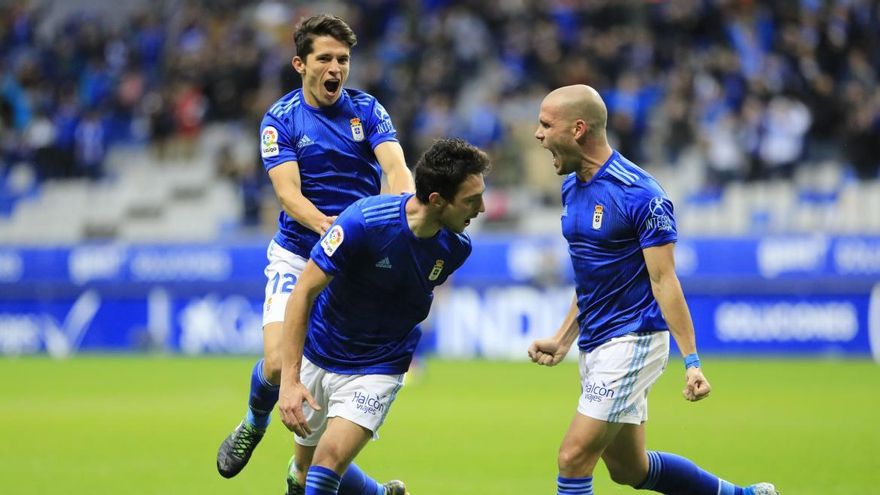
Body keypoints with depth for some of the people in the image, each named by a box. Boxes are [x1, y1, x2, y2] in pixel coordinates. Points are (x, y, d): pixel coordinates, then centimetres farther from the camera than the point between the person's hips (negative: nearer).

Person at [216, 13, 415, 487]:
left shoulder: (367, 110, -1)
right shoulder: (281, 119, -5)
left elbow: (395, 169, -16)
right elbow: (288, 192, -16)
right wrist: (330, 227, -35)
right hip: (296, 255, -1)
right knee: (277, 364, -14)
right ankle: (254, 425, 21)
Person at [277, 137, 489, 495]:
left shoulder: (456, 247, -13)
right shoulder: (364, 221, -27)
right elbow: (303, 293, -22)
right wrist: (290, 379, -27)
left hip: (378, 369, 1)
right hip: (318, 355, 0)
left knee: (329, 462, -21)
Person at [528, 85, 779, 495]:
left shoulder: (639, 194, -17)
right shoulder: (572, 188, 9)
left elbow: (664, 281, -18)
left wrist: (692, 361, -21)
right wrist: (562, 341, 15)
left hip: (633, 339, -9)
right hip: (594, 345, 9)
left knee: (573, 458, -13)